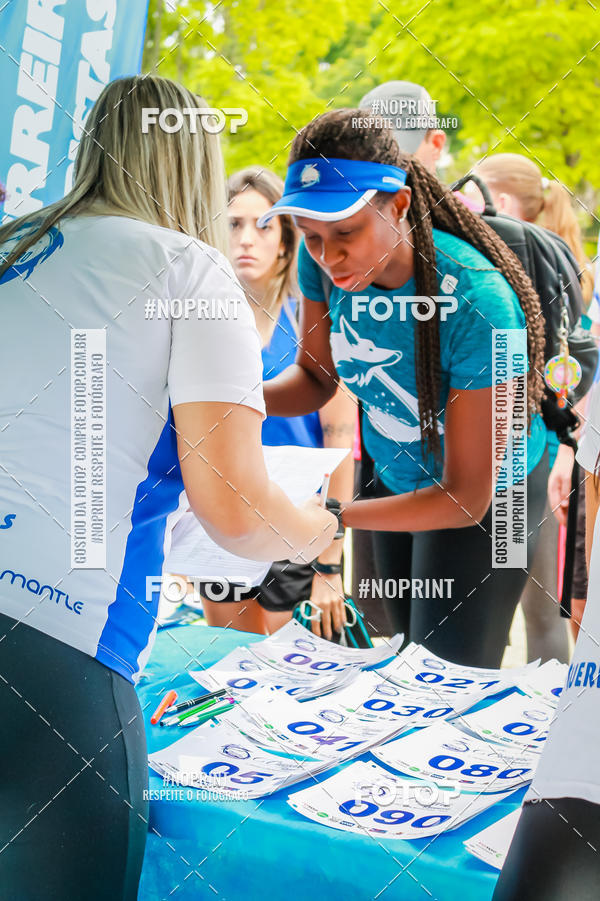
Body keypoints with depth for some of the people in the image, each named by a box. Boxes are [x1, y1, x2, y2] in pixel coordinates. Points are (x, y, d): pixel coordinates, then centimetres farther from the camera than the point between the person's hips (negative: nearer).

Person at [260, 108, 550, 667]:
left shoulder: (476, 304, -38)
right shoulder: (324, 262, -22)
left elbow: (466, 499, -32)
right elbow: (315, 376, -3)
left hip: (486, 489, -6)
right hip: (396, 473, 6)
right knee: (410, 651, 20)